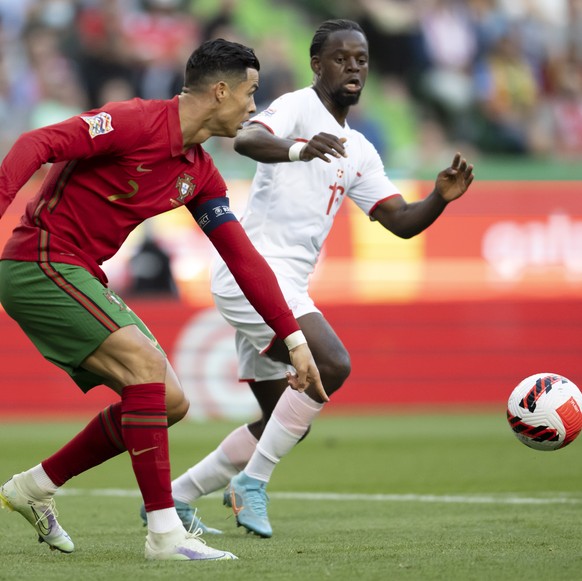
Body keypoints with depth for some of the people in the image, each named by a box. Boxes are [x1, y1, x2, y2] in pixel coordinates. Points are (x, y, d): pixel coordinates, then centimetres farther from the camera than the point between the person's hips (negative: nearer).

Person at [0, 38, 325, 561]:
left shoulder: (200, 173, 11)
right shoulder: (136, 123, -16)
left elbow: (242, 257, 13)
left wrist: (295, 340, 8)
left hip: (82, 280, 9)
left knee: (170, 402, 5)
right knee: (146, 366, -23)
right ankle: (165, 532, -21)